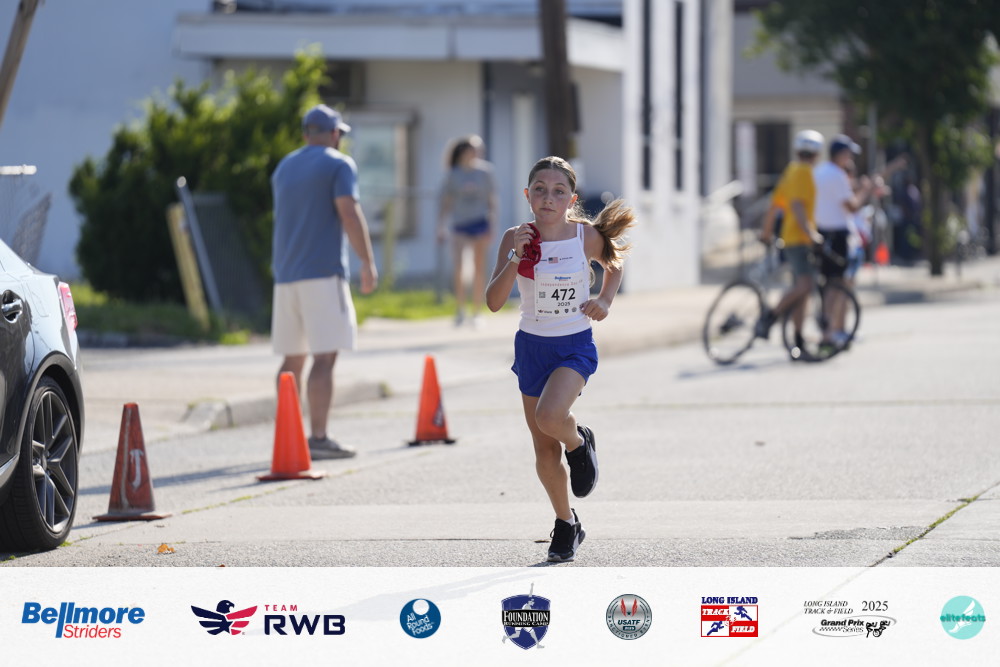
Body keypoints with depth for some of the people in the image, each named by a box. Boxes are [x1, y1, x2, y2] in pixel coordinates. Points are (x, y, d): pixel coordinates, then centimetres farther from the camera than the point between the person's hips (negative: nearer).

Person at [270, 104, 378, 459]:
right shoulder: (338, 164, -2)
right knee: (324, 357, -8)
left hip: (286, 274, 7)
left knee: (293, 358, 12)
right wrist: (368, 263, -13)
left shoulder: (283, 168, 19)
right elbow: (349, 214, -13)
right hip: (323, 271, -7)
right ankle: (318, 438, -14)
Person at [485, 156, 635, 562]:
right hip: (532, 346, 2)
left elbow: (614, 264, 13)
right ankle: (566, 525, 29)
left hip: (575, 345, -2)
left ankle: (579, 443, 5)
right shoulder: (516, 239, -9)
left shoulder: (586, 236, -9)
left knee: (549, 416, -30)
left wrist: (604, 302, -3)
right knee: (544, 451, 9)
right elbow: (493, 302, -15)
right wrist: (515, 258, -28)